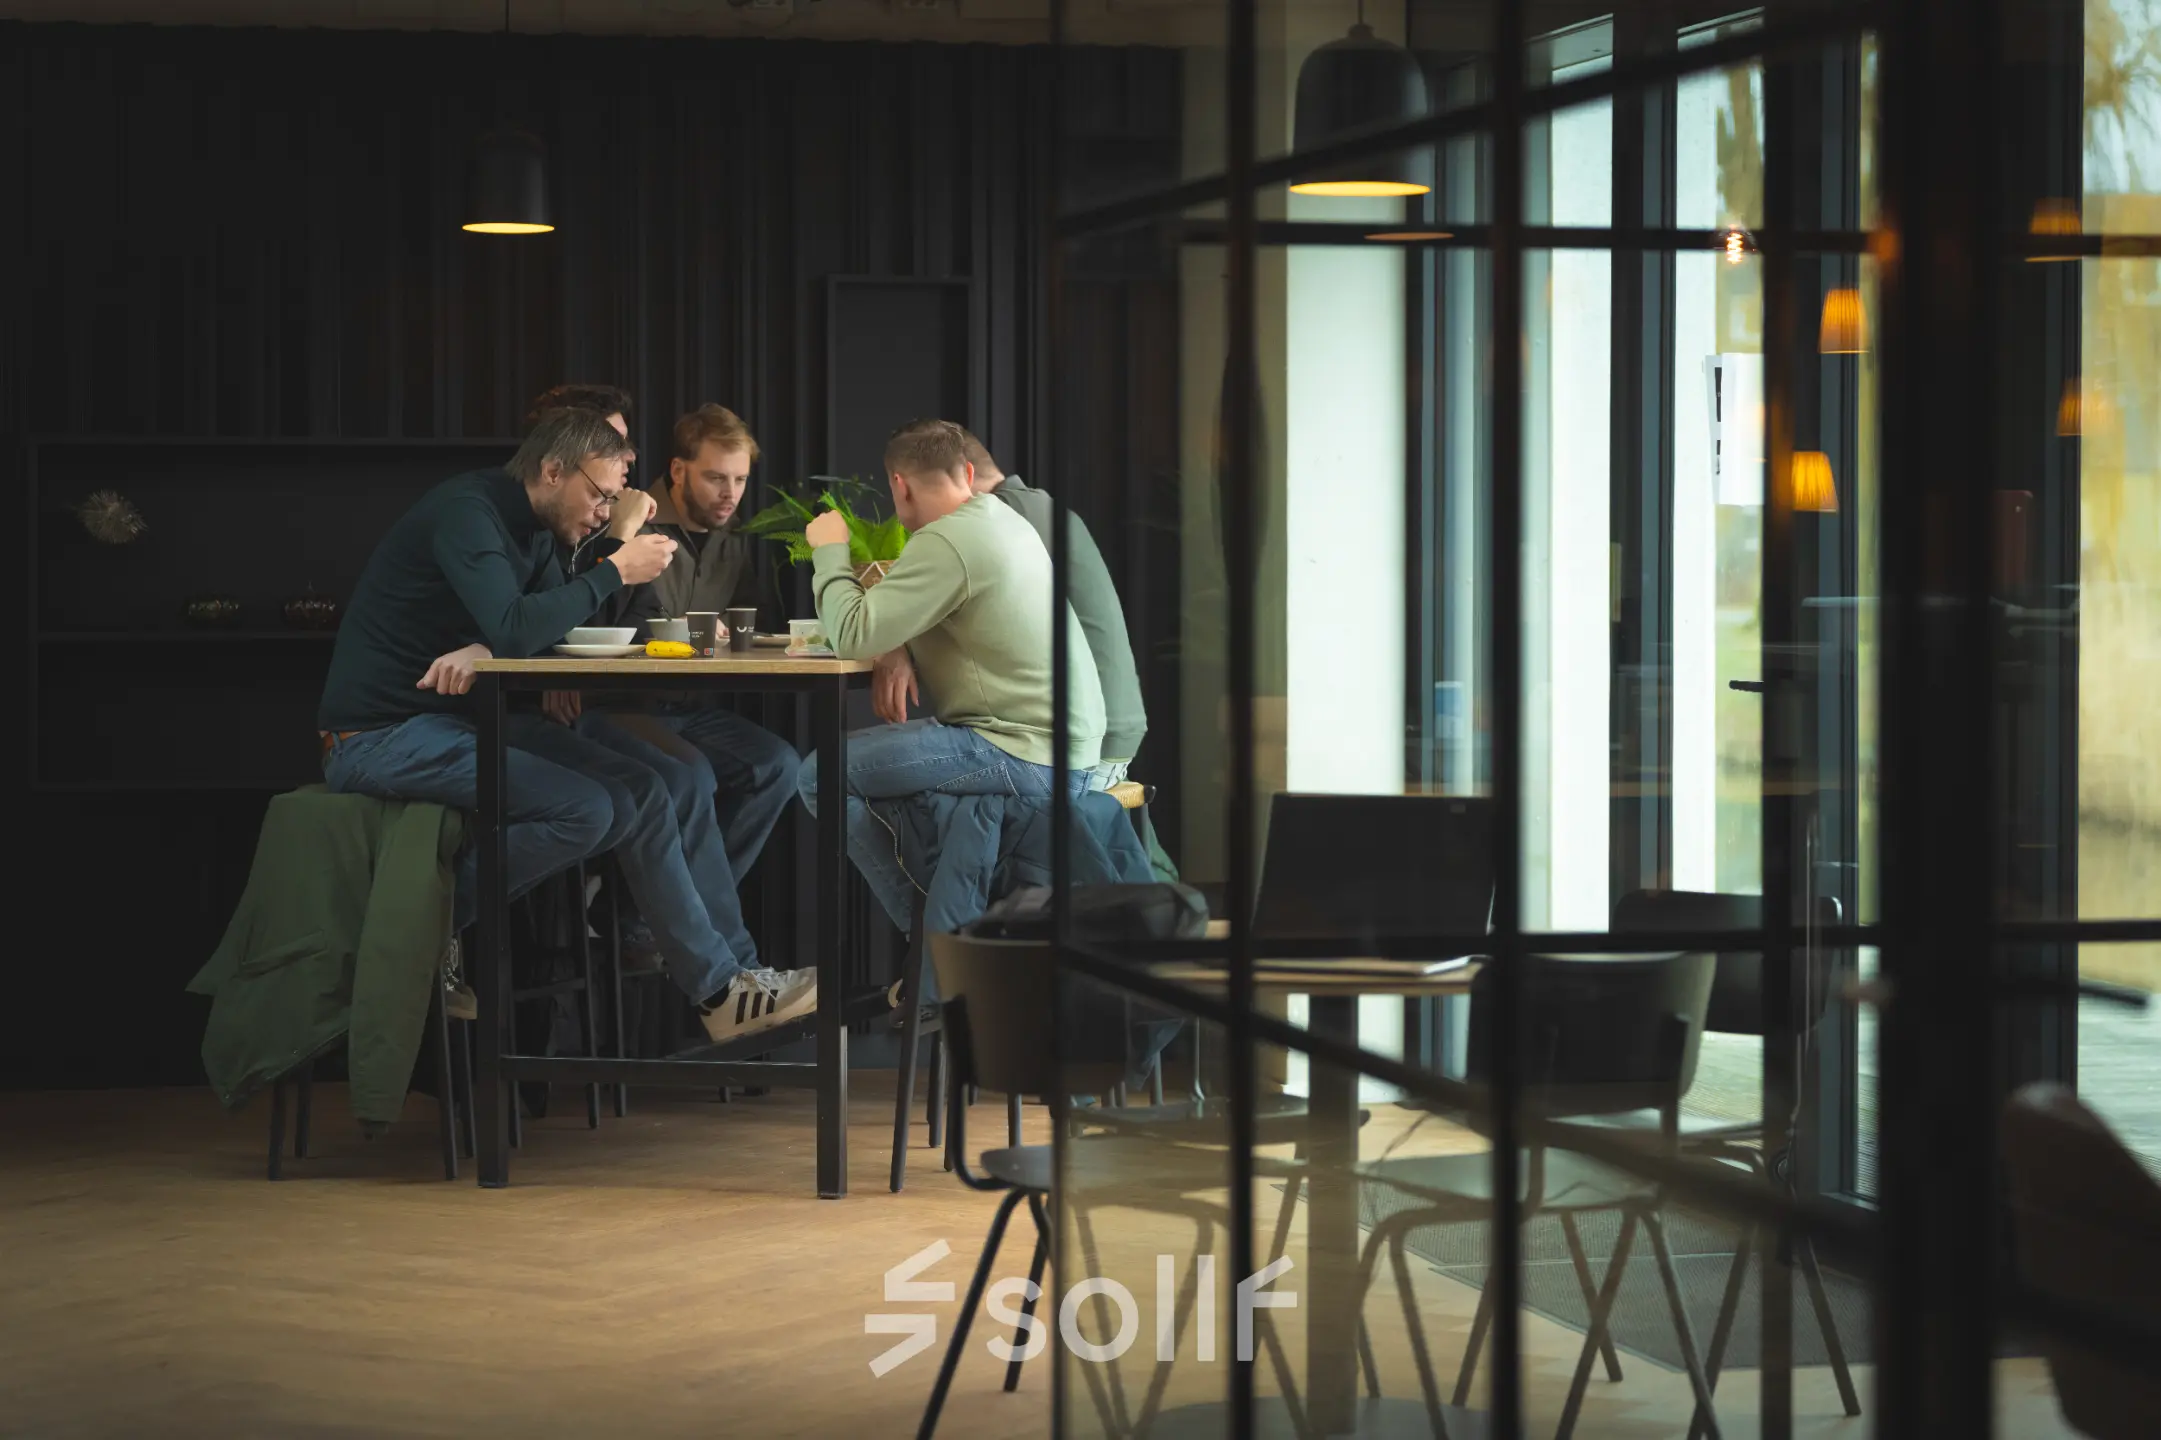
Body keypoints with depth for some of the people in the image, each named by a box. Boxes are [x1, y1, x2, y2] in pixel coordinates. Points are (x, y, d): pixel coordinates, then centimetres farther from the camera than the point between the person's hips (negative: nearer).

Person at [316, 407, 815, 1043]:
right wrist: (616, 570, -21)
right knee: (584, 810, -24)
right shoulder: (467, 511, -19)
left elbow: (548, 625, 4)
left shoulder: (533, 529, 11)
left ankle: (719, 990, 7)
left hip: (455, 719, 10)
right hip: (379, 734, -10)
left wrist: (483, 650, -18)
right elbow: (513, 629, -30)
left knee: (637, 794, 1)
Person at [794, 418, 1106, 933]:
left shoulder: (944, 542, -16)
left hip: (1028, 757, -10)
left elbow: (852, 636, -19)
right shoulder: (1003, 518, 14)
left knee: (821, 775, -10)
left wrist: (830, 553, -5)